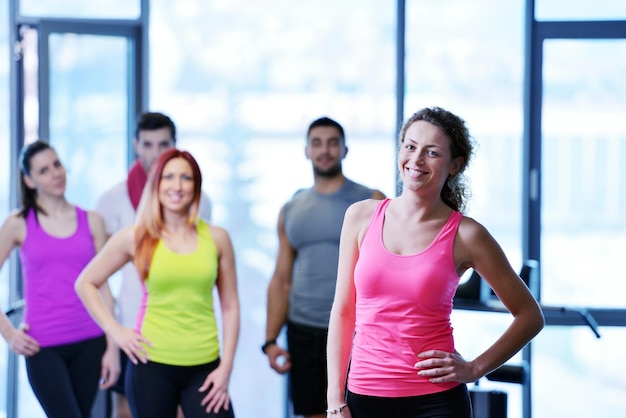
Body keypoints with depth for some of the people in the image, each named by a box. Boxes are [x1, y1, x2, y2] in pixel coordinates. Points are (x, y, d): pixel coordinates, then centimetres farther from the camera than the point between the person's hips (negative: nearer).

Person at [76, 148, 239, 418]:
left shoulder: (216, 238, 4)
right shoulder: (135, 238, 1)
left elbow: (230, 306, 7)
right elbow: (85, 284, 9)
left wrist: (226, 367, 1)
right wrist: (115, 331, 0)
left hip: (204, 367, 1)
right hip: (152, 365, -1)